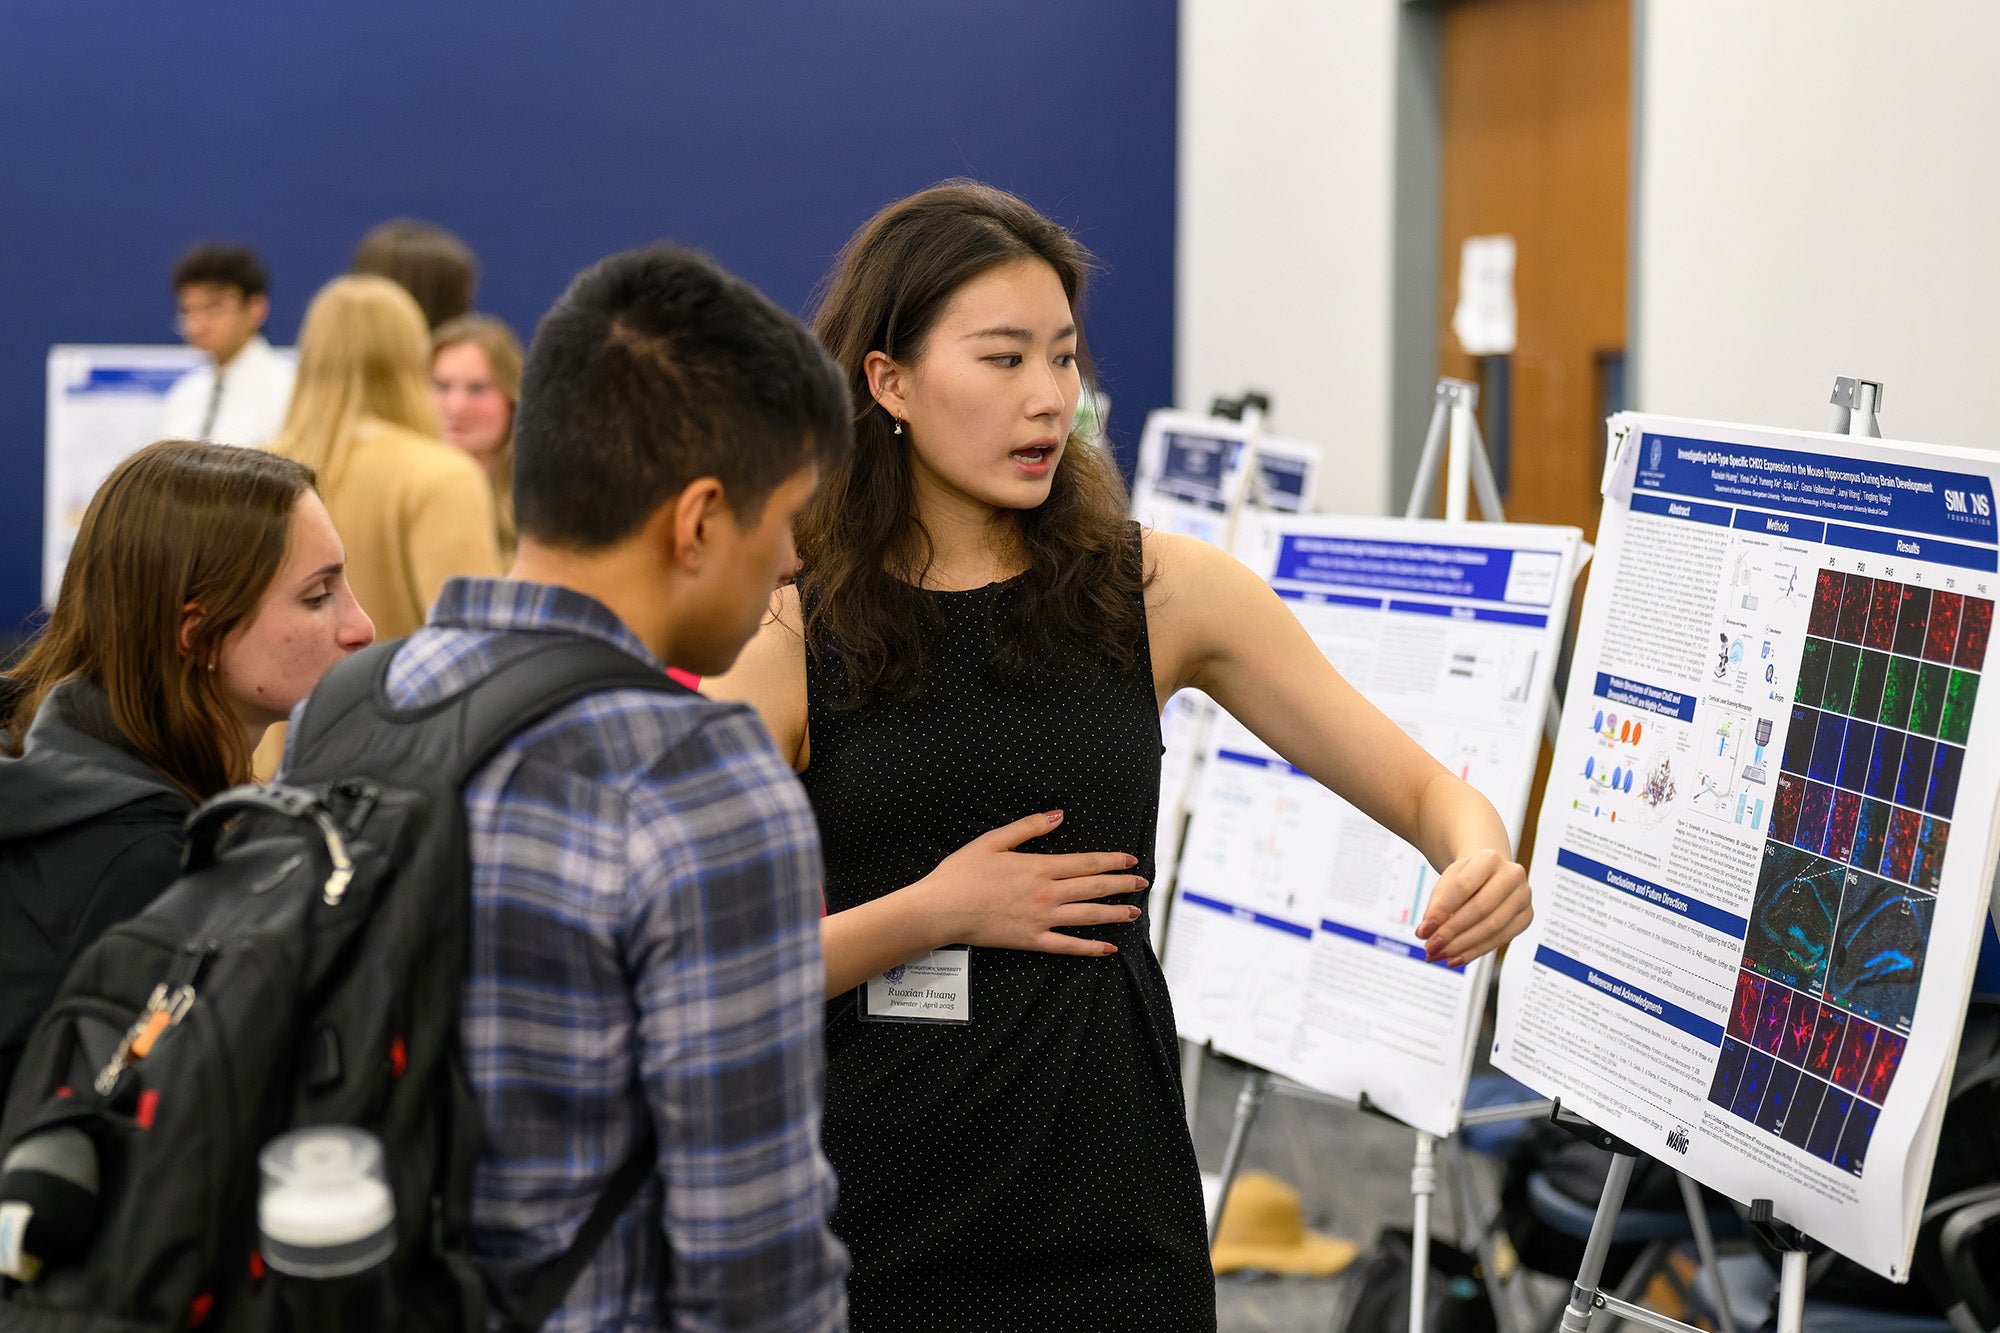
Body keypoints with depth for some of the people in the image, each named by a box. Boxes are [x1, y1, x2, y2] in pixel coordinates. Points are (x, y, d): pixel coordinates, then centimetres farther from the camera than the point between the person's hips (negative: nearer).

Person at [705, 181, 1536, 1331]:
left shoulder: (1157, 591, 0)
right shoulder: (788, 631, -6)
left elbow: (1418, 782, 2)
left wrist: (1480, 857, -19)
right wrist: (930, 913, -17)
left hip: (1114, 1203, 2)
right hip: (869, 1216, -2)